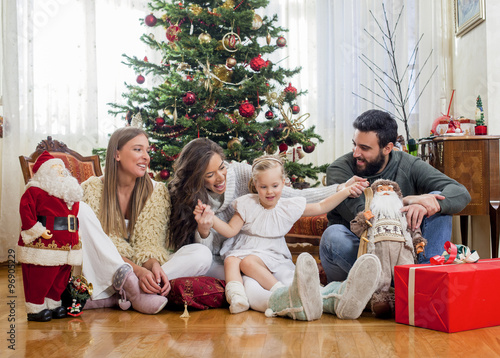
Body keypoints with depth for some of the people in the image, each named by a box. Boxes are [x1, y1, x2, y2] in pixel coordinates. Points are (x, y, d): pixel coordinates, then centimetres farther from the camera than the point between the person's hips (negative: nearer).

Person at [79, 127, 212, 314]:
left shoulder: (157, 192, 2)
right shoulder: (92, 189, -4)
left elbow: (150, 244, -2)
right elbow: (103, 249, -12)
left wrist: (154, 265, -27)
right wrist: (137, 270, -29)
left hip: (143, 269, 3)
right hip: (102, 274, -2)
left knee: (202, 254, -21)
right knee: (81, 211, -22)